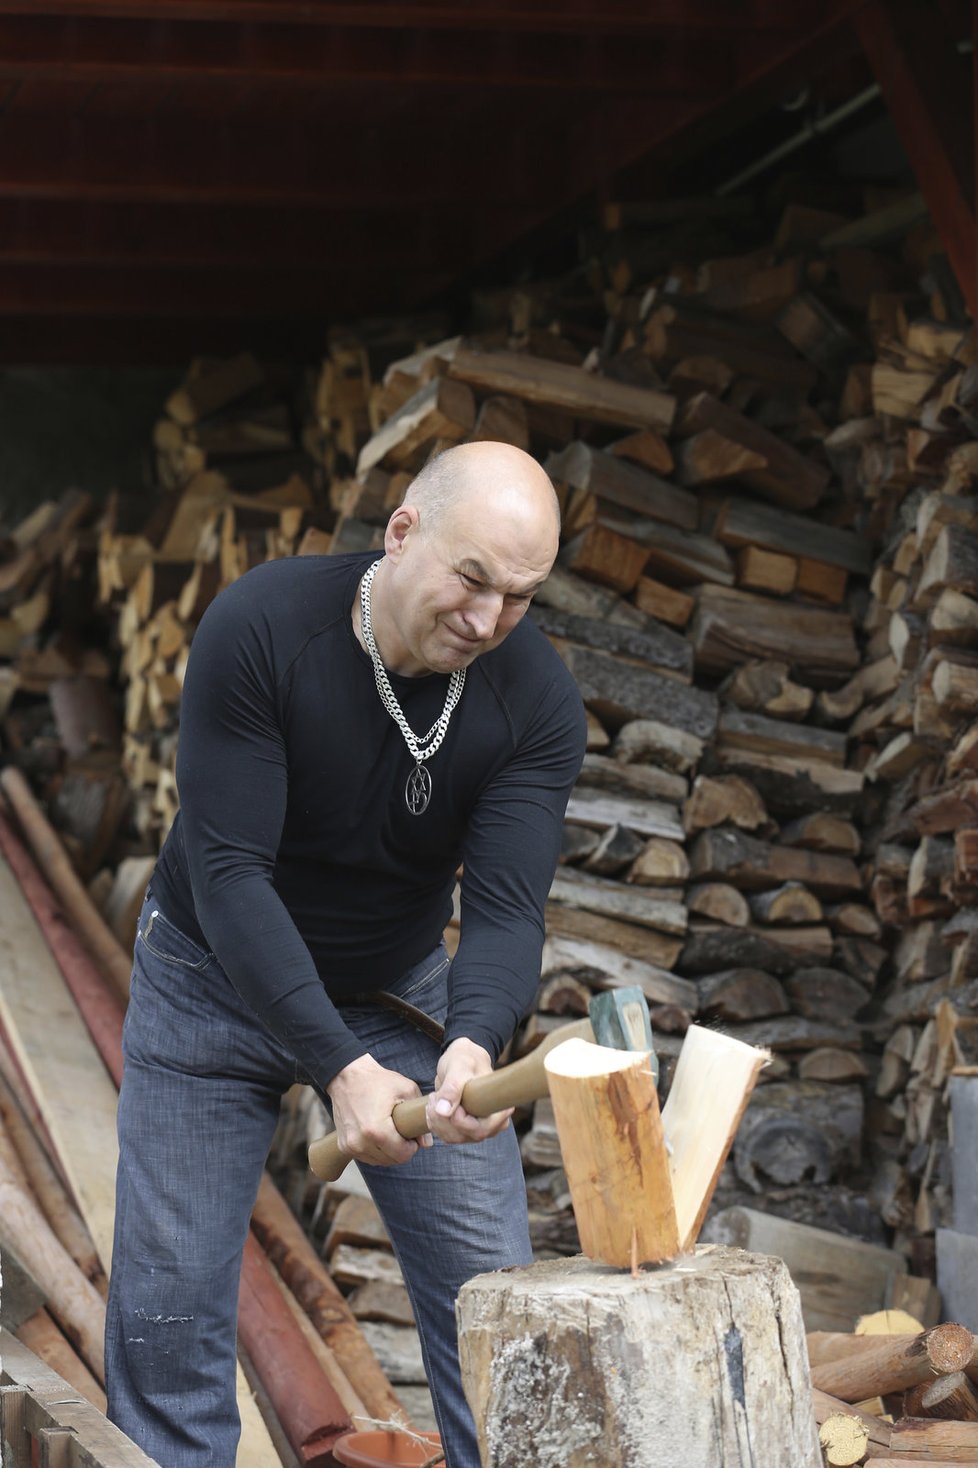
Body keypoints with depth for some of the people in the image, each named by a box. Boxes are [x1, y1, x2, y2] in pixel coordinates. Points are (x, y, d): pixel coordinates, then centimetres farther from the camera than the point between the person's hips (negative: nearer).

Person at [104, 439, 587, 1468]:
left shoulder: (535, 697, -20)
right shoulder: (257, 629, -28)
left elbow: (505, 906, -24)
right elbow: (231, 873, -30)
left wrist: (473, 1047, -45)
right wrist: (341, 1068, -38)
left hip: (401, 988, 2)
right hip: (215, 979, -2)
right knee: (167, 1312, -3)